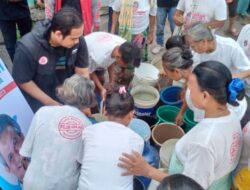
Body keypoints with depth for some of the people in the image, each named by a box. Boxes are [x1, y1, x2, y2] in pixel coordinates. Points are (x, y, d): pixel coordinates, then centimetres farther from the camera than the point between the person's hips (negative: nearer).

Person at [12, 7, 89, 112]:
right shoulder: (27, 47, -29)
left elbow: (83, 72, -12)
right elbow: (23, 81, -17)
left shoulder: (78, 40, -22)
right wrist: (51, 104, -17)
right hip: (37, 95, -3)